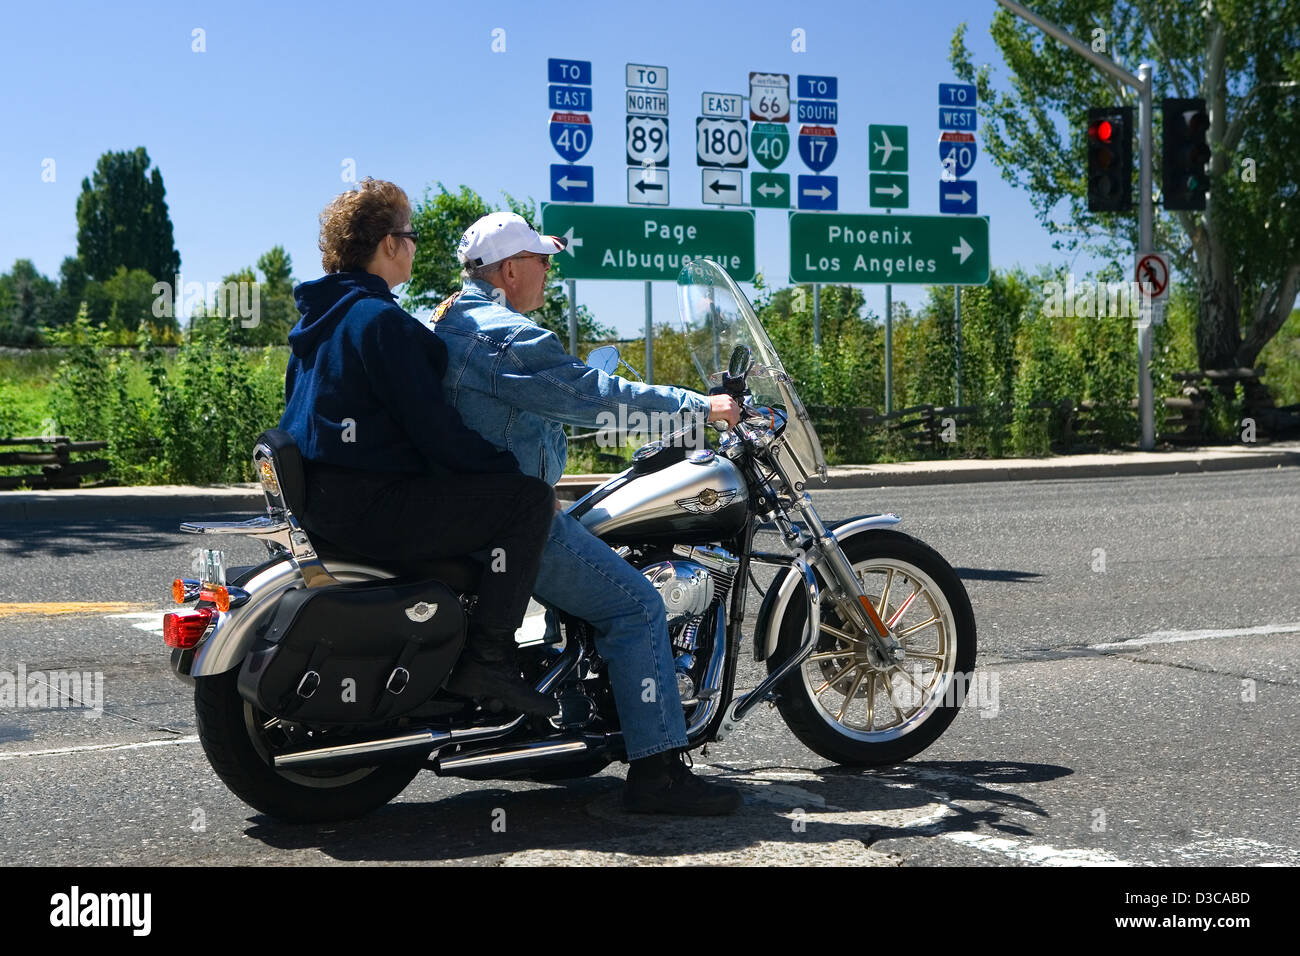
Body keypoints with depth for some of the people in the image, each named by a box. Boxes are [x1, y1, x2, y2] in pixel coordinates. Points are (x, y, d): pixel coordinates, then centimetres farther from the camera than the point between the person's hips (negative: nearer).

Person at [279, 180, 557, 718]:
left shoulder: (318, 313, 15)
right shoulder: (381, 319, -15)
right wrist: (512, 467, -9)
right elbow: (431, 426, -19)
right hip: (370, 507, -11)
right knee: (529, 497, -10)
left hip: (317, 501, 11)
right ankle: (487, 658, -13)